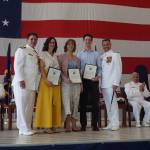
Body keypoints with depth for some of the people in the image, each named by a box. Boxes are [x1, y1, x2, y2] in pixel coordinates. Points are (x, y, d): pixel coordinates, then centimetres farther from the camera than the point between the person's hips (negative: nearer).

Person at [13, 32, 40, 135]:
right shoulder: (22, 50, -1)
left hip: (32, 84, 7)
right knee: (22, 106, -4)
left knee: (30, 107, 6)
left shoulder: (36, 53, 21)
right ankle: (24, 129, 0)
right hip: (22, 83, -7)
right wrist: (21, 79, -18)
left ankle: (27, 128, 12)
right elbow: (18, 66, -10)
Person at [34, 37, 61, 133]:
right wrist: (46, 80, -19)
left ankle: (54, 125, 6)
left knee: (56, 103, 2)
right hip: (46, 81, -6)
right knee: (46, 102, -8)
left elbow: (58, 69, 17)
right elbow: (41, 68, -7)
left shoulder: (56, 56, 18)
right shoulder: (43, 54, 2)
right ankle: (46, 126, -7)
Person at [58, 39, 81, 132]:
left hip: (76, 83, 4)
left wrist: (81, 84, 10)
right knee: (67, 101, -14)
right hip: (66, 82, -4)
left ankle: (74, 125, 6)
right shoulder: (61, 57, 6)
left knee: (75, 102, 2)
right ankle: (68, 124, -17)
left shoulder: (77, 59, 17)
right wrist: (65, 78, -13)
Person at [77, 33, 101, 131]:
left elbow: (100, 67, 6)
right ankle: (83, 124, 9)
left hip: (93, 80, 0)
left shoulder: (96, 54, 12)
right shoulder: (79, 54, 11)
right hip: (83, 79, 0)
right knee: (83, 102, 2)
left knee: (95, 102, -2)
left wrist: (98, 76, -10)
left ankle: (95, 124, 4)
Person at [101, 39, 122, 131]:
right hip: (103, 84, 5)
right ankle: (110, 123, 13)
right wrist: (100, 84, 8)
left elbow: (118, 70, -5)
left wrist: (116, 83, -12)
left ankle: (115, 124, -2)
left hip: (111, 84, -5)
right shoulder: (102, 57, 16)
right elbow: (100, 70, 15)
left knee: (113, 103, -7)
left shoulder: (115, 55, 1)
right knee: (107, 104, 7)